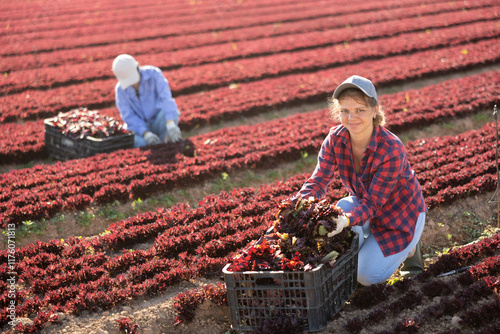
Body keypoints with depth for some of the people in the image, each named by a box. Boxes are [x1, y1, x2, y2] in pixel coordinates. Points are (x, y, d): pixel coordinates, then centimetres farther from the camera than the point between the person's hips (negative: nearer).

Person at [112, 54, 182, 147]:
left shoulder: (153, 74, -17)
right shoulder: (120, 89, -11)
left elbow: (166, 98, -29)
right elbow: (129, 117, -16)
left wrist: (170, 124, -44)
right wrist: (146, 134, -33)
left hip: (161, 122, -1)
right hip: (141, 126, 1)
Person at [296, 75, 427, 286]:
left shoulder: (391, 149, -34)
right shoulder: (335, 139, -19)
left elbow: (373, 203, -33)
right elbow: (318, 181, -20)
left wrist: (347, 221, -53)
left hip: (400, 213, -4)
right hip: (363, 203, 5)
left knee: (367, 276, -13)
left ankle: (409, 247, 14)